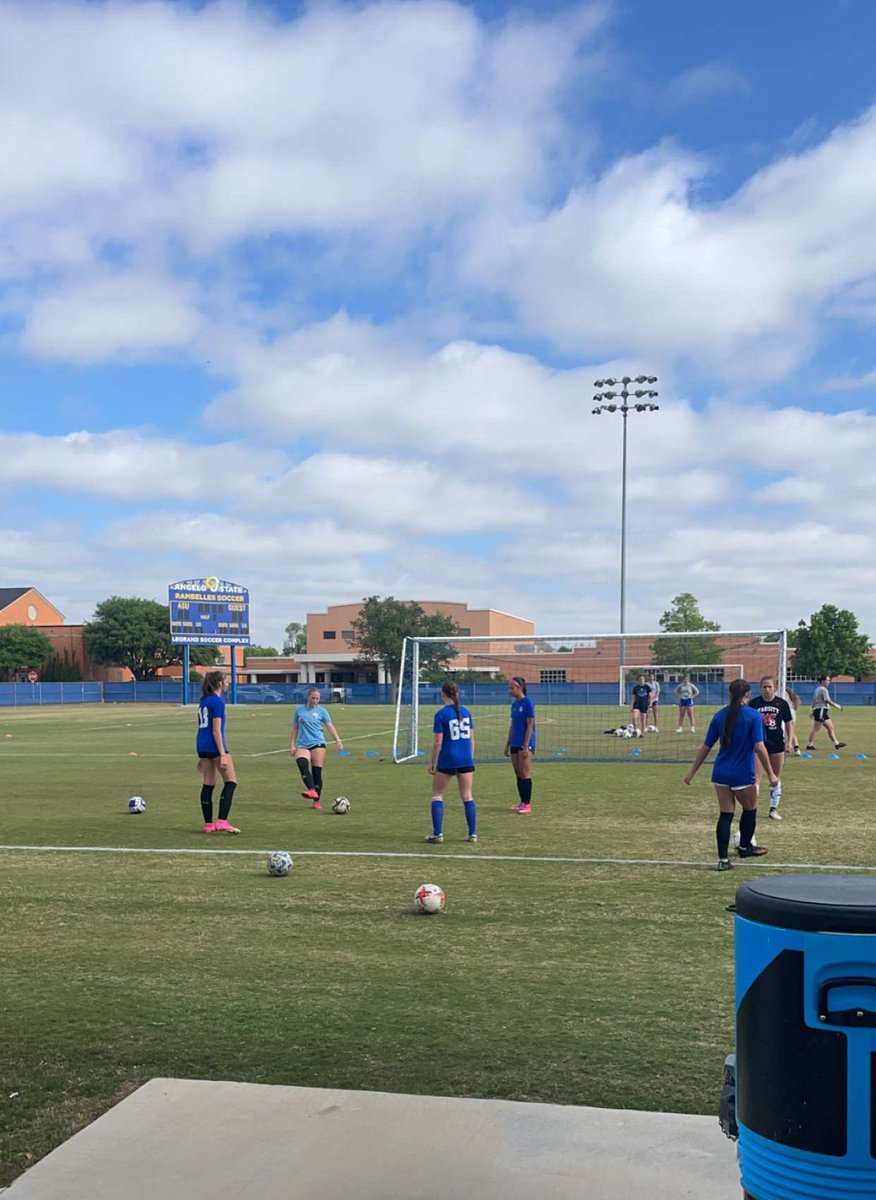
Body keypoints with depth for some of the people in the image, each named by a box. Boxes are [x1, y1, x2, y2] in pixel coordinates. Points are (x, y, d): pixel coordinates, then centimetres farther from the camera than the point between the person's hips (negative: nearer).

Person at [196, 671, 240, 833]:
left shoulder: (203, 701, 14)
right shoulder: (217, 702, -12)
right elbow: (216, 730, -16)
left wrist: (202, 756, 23)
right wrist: (222, 754, -18)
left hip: (202, 747, 9)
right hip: (214, 746, -9)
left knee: (208, 785, 11)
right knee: (231, 782, -2)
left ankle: (208, 824, 12)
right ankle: (222, 821, -10)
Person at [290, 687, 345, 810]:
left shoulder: (321, 711, 5)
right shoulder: (299, 710, 9)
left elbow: (330, 726, -1)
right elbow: (295, 728, 14)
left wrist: (338, 740, -14)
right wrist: (292, 745, 8)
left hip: (318, 744, -1)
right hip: (302, 745, 1)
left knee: (317, 772, -4)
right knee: (301, 764, -28)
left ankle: (316, 801, 8)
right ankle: (312, 791, -39)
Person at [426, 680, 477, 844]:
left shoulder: (441, 714, -10)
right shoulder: (466, 712, 5)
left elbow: (438, 742, -10)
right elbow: (471, 738, 9)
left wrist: (432, 762, -1)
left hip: (447, 761, -4)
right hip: (466, 760, 4)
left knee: (437, 795, 9)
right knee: (467, 796, 10)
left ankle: (437, 833, 5)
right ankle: (473, 834, 8)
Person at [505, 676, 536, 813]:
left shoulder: (527, 703, -12)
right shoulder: (514, 704, 11)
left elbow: (530, 725, -14)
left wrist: (526, 746, -17)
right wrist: (507, 744, 17)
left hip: (525, 744, -8)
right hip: (515, 744, 8)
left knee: (525, 774, -4)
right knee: (518, 775, 10)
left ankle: (527, 804, 2)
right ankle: (522, 802, 17)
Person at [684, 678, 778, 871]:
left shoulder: (719, 715, 3)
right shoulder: (753, 716, -10)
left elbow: (706, 747, 4)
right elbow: (759, 748, -16)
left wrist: (692, 772, 11)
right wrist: (770, 774, -10)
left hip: (721, 774, 4)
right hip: (742, 775, -4)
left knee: (725, 815, 8)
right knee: (750, 809, 21)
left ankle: (723, 859, 4)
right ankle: (745, 847, 38)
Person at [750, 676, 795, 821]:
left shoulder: (782, 703, -2)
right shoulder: (754, 703, -6)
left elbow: (788, 723, 6)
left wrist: (789, 740, -4)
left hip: (777, 744, 2)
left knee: (776, 777, 11)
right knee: (756, 776, -8)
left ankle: (774, 808, 23)